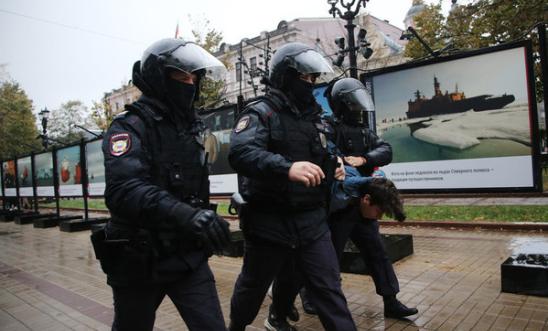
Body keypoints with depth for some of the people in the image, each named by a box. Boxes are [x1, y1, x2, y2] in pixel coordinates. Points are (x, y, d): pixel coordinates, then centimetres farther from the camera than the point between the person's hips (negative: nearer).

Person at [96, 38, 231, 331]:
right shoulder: (130, 127, -15)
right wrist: (184, 214, -47)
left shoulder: (192, 125, 8)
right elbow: (124, 190, -33)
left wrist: (204, 220, 18)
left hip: (189, 257, 5)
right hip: (139, 262, -4)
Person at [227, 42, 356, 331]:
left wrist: (332, 168, 3)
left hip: (312, 219, 5)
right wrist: (287, 168, -45)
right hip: (270, 220, -5)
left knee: (329, 286, 5)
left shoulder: (313, 117, 12)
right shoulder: (260, 113, -11)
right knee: (254, 285, 16)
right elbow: (240, 153, -30)